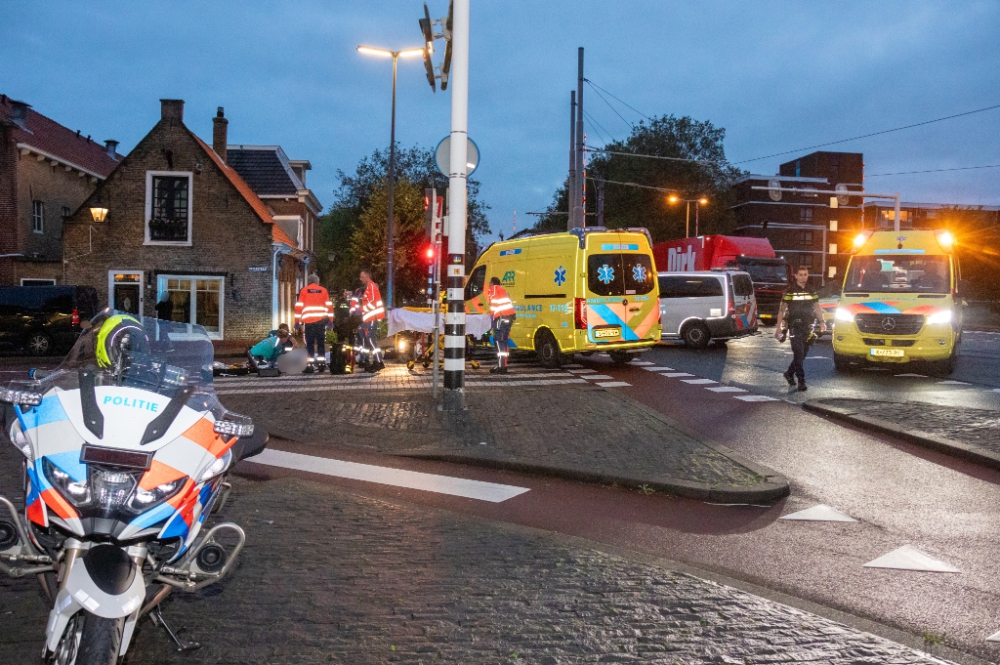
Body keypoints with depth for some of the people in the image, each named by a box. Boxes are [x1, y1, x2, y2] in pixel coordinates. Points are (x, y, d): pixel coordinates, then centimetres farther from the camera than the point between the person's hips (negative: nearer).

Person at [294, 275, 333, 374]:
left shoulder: (303, 290, 9)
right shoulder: (323, 290, 12)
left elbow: (299, 306, 4)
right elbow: (329, 305, 8)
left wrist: (297, 322, 7)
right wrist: (330, 320, 11)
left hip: (308, 320, -1)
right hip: (321, 320, 1)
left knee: (309, 343, 0)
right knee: (321, 342, 9)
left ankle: (310, 366, -6)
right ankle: (321, 364, 8)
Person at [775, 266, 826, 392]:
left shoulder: (811, 292, 12)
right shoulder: (790, 291, -2)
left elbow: (817, 308, 13)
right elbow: (782, 309, -2)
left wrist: (821, 322, 0)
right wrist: (778, 326, -7)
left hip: (807, 327, 5)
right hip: (794, 327, -5)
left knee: (803, 354, 10)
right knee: (799, 354, -11)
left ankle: (789, 373, 31)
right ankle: (801, 381, -11)